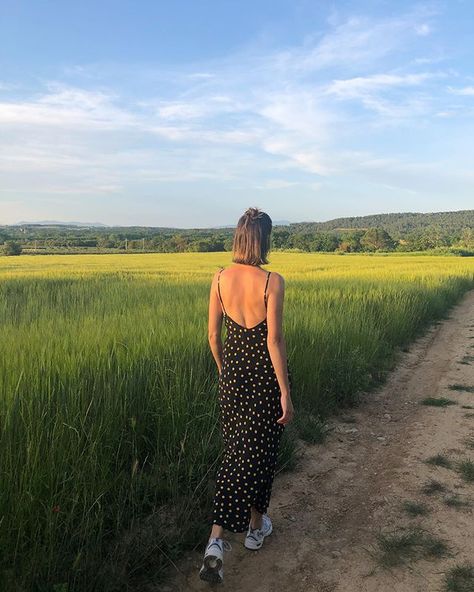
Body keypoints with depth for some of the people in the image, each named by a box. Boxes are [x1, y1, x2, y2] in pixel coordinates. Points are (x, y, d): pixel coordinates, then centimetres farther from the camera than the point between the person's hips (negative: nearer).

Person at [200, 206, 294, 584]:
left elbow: (213, 334, 2)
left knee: (236, 450, 18)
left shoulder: (220, 278, -3)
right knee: (259, 451, 14)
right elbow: (274, 340, -17)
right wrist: (285, 393, -11)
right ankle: (256, 526, 35)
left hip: (234, 372, 4)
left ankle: (217, 539, 14)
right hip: (267, 373, -4)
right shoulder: (273, 281, -16)